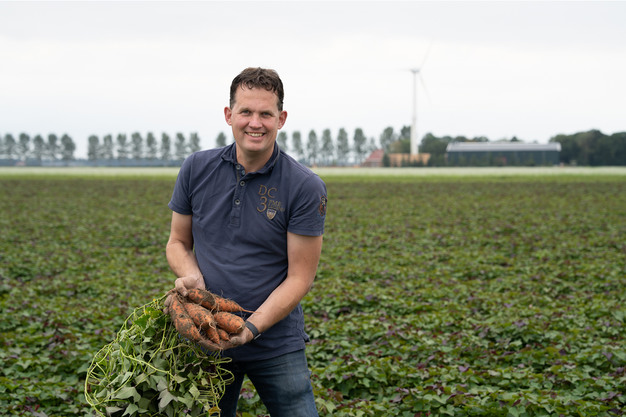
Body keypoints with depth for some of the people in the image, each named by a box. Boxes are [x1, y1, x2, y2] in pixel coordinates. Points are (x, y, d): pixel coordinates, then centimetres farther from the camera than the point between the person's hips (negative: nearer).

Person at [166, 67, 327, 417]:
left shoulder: (306, 188, -12)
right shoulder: (197, 169, -2)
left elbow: (299, 278, -11)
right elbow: (178, 242, 9)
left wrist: (249, 329, -22)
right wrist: (192, 276, -13)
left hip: (277, 345, -2)